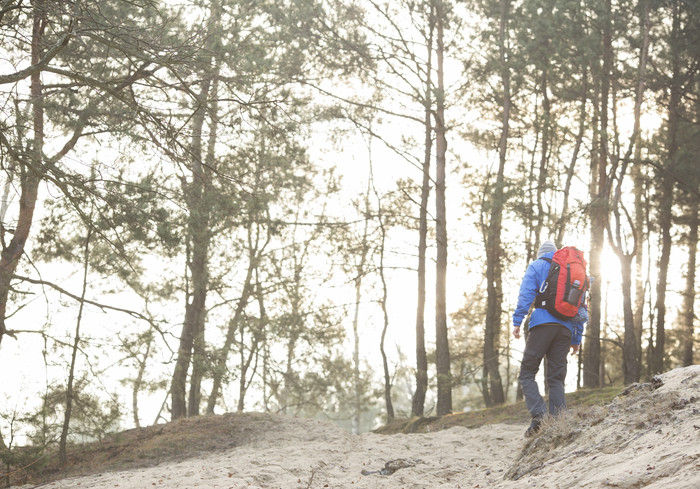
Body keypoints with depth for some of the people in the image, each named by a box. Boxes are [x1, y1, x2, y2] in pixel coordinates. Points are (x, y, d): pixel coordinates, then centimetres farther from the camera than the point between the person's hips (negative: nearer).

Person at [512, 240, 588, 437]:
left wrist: (517, 321, -8)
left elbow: (526, 294, -4)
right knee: (557, 379, 7)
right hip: (566, 329, 4)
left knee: (527, 373, -1)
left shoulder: (537, 266, 12)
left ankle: (538, 414, -21)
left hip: (542, 324, -4)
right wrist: (577, 339, 23)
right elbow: (581, 308, 22)